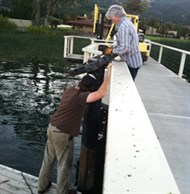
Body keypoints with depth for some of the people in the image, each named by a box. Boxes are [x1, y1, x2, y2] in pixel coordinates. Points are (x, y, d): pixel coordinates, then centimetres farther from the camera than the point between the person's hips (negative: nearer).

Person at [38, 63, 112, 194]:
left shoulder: (70, 90, 3)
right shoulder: (80, 96, -22)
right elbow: (101, 93, -35)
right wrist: (109, 73, -28)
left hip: (52, 128, 9)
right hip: (63, 134, -9)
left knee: (48, 159, 23)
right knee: (64, 165, 10)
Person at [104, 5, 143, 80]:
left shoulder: (123, 27, -21)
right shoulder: (127, 22, 11)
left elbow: (125, 48, -26)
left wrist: (112, 51, -12)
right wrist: (113, 48, 9)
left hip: (131, 63, -10)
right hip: (133, 61, 10)